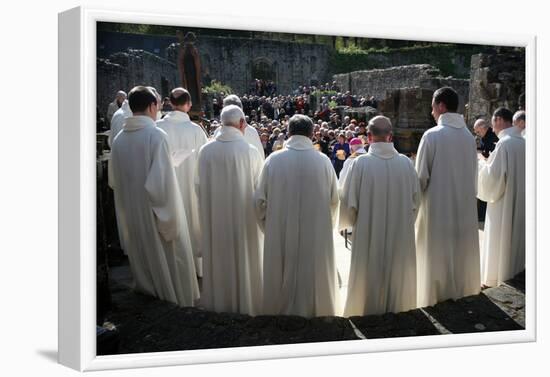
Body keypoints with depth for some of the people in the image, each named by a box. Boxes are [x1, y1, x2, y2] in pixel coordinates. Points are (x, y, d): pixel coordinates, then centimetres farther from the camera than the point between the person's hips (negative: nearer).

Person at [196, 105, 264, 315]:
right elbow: (260, 188, -9)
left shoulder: (205, 150, -8)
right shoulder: (251, 152, -16)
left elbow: (199, 186, 0)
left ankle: (219, 301, 33)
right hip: (243, 216, -3)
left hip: (214, 217, 3)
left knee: (219, 257, 18)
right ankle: (245, 302, 27)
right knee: (244, 257, 14)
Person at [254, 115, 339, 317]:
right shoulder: (324, 161, -7)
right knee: (313, 276, 15)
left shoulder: (273, 160, -8)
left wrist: (268, 225, 13)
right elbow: (334, 200, -1)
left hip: (280, 235, 0)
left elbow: (260, 200, -4)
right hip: (316, 235, 0)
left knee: (283, 280, 14)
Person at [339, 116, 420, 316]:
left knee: (370, 277, 13)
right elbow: (416, 199, 2)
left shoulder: (361, 163, -15)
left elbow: (348, 201, -9)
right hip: (400, 236, 3)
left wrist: (349, 221, 11)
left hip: (369, 236, -2)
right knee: (397, 276, 18)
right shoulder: (406, 163, -6)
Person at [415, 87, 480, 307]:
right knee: (461, 247, 16)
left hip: (438, 203, -5)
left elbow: (421, 176, -12)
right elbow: (473, 173, 5)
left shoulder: (432, 135, -14)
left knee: (437, 251, 7)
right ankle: (461, 288, 29)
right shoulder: (469, 136, 2)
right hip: (464, 203, 5)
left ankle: (437, 294, 16)